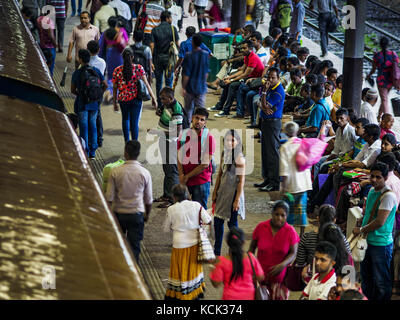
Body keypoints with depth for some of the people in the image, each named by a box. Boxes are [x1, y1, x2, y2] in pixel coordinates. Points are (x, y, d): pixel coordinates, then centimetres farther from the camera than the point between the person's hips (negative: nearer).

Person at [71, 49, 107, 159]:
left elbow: (73, 90, -3)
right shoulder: (96, 71, -1)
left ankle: (85, 152, 3)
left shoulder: (77, 73, -10)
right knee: (93, 125, 13)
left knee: (83, 126, 3)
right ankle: (92, 151, 14)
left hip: (82, 104, -3)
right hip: (94, 104, 3)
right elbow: (105, 85, 3)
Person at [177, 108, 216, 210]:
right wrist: (181, 175, -10)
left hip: (201, 181, -4)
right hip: (185, 181, 4)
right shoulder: (184, 134, 5)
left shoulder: (208, 138, -10)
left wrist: (187, 176, -9)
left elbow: (205, 164, -12)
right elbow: (179, 157, 5)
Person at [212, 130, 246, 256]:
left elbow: (241, 181, -15)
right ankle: (216, 252, 23)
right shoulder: (224, 155, 6)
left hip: (233, 193, -7)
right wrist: (215, 193, 14)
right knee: (217, 221, 11)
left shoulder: (239, 158, -15)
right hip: (223, 192, 7)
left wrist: (237, 200, -16)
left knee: (232, 222, 2)